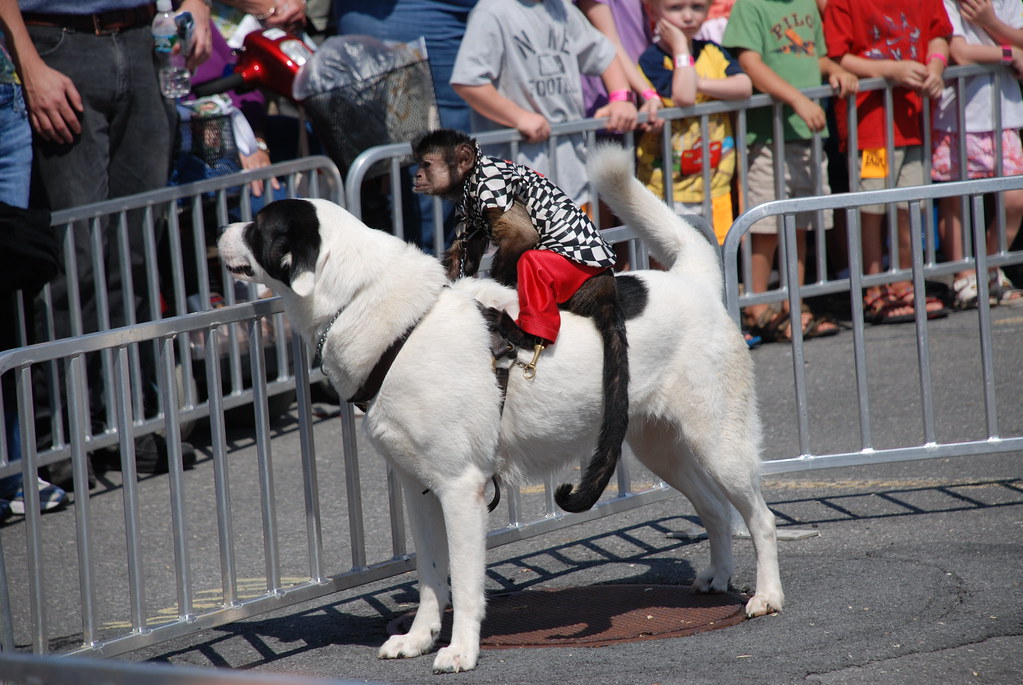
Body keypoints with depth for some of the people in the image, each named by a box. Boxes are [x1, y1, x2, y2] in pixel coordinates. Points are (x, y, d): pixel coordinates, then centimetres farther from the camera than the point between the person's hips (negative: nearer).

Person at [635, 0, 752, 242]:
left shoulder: (711, 52, 6)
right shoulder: (652, 60, -11)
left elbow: (744, 86, -8)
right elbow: (683, 97, -26)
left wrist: (698, 84, -19)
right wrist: (681, 47, -18)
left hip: (715, 185, 6)